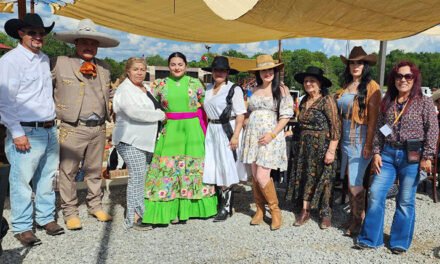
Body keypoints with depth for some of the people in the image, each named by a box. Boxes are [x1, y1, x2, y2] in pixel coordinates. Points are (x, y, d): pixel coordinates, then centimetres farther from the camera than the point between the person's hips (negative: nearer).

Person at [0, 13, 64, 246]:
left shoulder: (45, 59, 13)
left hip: (49, 131, 7)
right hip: (26, 133, -7)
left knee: (46, 178, 14)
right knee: (22, 181, 0)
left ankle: (46, 218, 28)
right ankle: (22, 227, 14)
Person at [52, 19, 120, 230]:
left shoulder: (104, 68, 12)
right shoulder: (60, 63, -3)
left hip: (98, 128, 5)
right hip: (72, 128, -4)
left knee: (94, 170, 15)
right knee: (68, 171, 2)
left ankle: (95, 206, 29)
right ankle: (70, 212, 16)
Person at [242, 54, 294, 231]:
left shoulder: (281, 89, -1)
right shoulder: (254, 90, 11)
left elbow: (286, 115, -6)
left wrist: (272, 134, -14)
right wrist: (247, 129, 8)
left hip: (271, 136, -4)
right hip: (252, 136, 5)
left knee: (262, 177, -11)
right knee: (254, 176, 6)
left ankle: (275, 211, 10)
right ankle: (259, 210, 22)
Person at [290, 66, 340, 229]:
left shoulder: (327, 100, -10)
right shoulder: (304, 101, 9)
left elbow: (336, 127, -14)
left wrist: (331, 150, -18)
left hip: (322, 146, -6)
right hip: (305, 146, 6)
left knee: (323, 179, 3)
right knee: (305, 177, 8)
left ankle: (326, 214, 17)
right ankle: (305, 211, 17)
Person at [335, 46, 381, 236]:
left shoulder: (371, 86, -7)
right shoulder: (346, 86, 12)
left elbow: (373, 117, -11)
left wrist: (368, 144, -16)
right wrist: (337, 137, 8)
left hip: (361, 138, -6)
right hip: (346, 138, 6)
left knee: (355, 182, -5)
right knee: (349, 179, 11)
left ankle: (358, 221, 11)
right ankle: (353, 216, 24)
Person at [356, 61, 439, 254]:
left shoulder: (424, 102, -1)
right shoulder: (387, 102, 9)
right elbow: (378, 129, 9)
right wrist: (376, 153, 1)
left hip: (412, 156, -3)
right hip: (387, 153, 4)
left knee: (405, 202, 5)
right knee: (375, 195, 2)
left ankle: (400, 242, 21)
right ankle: (370, 238, 14)